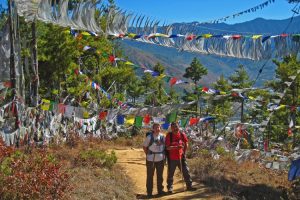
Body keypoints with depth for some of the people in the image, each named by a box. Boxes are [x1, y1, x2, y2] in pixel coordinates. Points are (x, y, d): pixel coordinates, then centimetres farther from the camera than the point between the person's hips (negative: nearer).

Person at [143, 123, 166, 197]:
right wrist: (148, 154, -5)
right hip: (151, 159, -3)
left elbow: (164, 146, 10)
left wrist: (164, 155, 3)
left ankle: (160, 190, 27)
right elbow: (144, 146, -1)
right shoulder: (149, 137, -9)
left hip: (160, 159, 3)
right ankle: (149, 191, 15)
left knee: (160, 175, 14)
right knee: (150, 175, 5)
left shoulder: (162, 136, 1)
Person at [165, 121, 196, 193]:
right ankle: (170, 188, 17)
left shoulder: (182, 135, -1)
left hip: (181, 157, 3)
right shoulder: (169, 135, -10)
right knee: (170, 174, 5)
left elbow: (186, 144, 14)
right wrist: (176, 147, -27)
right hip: (172, 158, -3)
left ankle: (189, 186, 21)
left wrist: (184, 152, 13)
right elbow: (167, 147, -16)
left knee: (186, 172, 8)